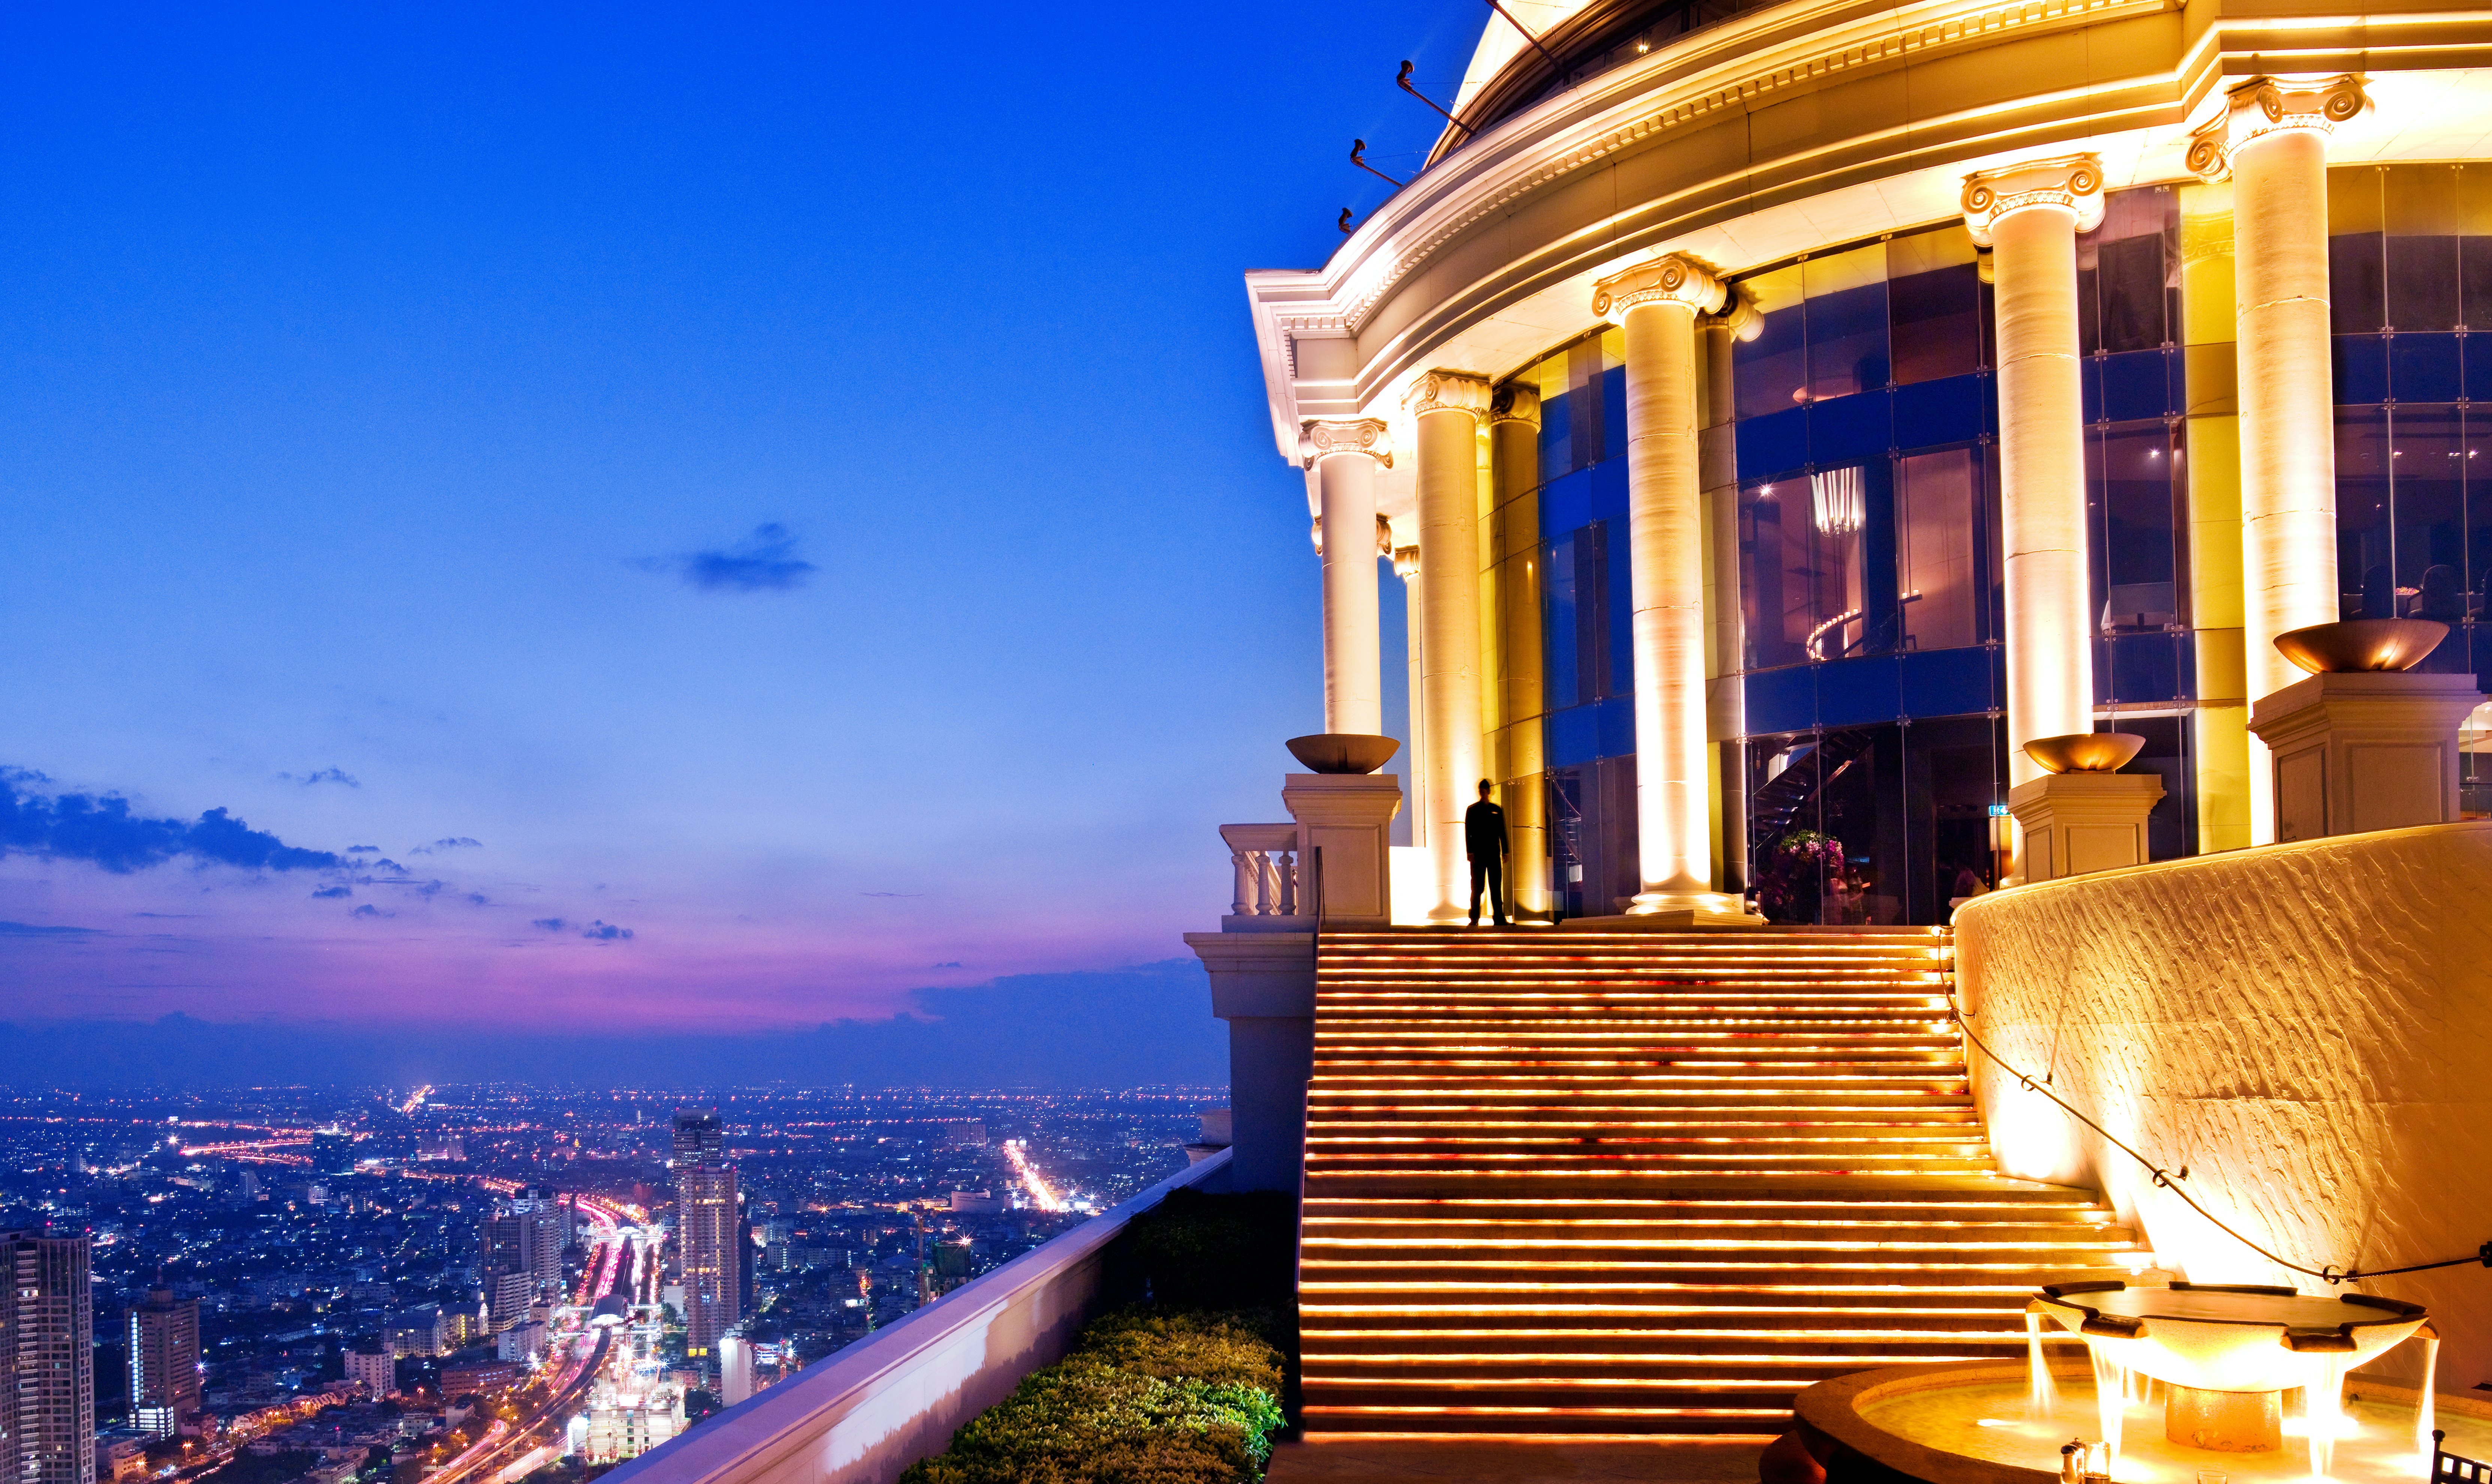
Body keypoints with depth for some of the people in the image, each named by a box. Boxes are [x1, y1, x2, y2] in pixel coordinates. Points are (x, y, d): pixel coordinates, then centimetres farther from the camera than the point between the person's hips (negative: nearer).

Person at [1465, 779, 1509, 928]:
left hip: (1494, 853, 2)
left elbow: (1502, 832, 12)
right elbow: (1468, 832, 1)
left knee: (1496, 887, 0)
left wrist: (1505, 852, 5)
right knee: (1477, 887, -1)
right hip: (1478, 854, -2)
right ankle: (1475, 919, 4)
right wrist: (1470, 852, -8)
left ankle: (1499, 918, 1)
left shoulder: (1497, 810, 11)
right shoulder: (1472, 810, 5)